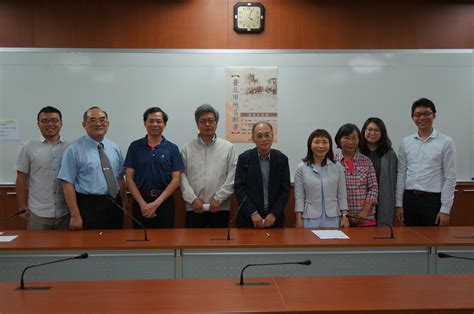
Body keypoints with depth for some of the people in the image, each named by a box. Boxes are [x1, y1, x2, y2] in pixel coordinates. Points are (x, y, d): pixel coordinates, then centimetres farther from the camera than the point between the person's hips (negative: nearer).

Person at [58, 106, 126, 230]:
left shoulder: (114, 148, 9)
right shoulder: (74, 149, -7)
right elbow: (68, 183, -10)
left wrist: (124, 205, 8)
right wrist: (75, 216, -15)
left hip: (115, 206, 5)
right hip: (89, 207, -5)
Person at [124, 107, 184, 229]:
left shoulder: (172, 148, 1)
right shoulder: (135, 146, 3)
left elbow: (175, 180, -3)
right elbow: (129, 178, 0)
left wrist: (156, 203, -12)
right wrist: (142, 203, -11)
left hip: (165, 201, 0)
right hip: (140, 202, 0)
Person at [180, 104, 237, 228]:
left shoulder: (228, 147, 5)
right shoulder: (187, 148, 7)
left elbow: (232, 177, 0)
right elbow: (182, 176, 1)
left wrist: (218, 198, -8)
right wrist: (192, 199, -9)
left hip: (220, 207, 0)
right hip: (194, 208, 0)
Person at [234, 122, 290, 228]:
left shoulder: (282, 159, 1)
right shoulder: (244, 158, -3)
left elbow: (285, 190, 0)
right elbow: (239, 188, -6)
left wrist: (274, 214, -9)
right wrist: (253, 213, -13)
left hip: (274, 219, 1)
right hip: (248, 218, -1)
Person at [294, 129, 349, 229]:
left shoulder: (337, 167, 4)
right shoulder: (301, 168, -1)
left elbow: (342, 195, 7)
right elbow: (299, 197, -1)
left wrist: (344, 216, 1)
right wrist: (299, 220, -5)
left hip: (332, 219, 1)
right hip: (310, 219, -1)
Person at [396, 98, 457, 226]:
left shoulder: (445, 142, -3)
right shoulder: (405, 143, 7)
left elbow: (450, 178, -5)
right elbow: (401, 174, 9)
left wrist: (445, 209, -9)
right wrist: (399, 204, 6)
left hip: (433, 200, -3)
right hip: (409, 199, 3)